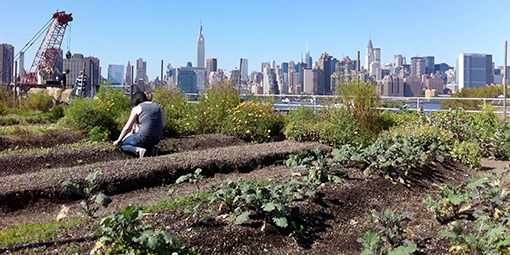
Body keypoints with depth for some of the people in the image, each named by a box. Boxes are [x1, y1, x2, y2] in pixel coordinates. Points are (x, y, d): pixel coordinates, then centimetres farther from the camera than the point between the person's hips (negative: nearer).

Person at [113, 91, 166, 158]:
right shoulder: (158, 106, 9)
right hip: (157, 139, 5)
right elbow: (163, 124, 6)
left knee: (123, 144, 20)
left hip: (144, 137, -5)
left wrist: (119, 140, 14)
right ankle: (152, 148, 7)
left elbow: (127, 127, 0)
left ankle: (138, 150, -8)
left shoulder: (137, 108, -2)